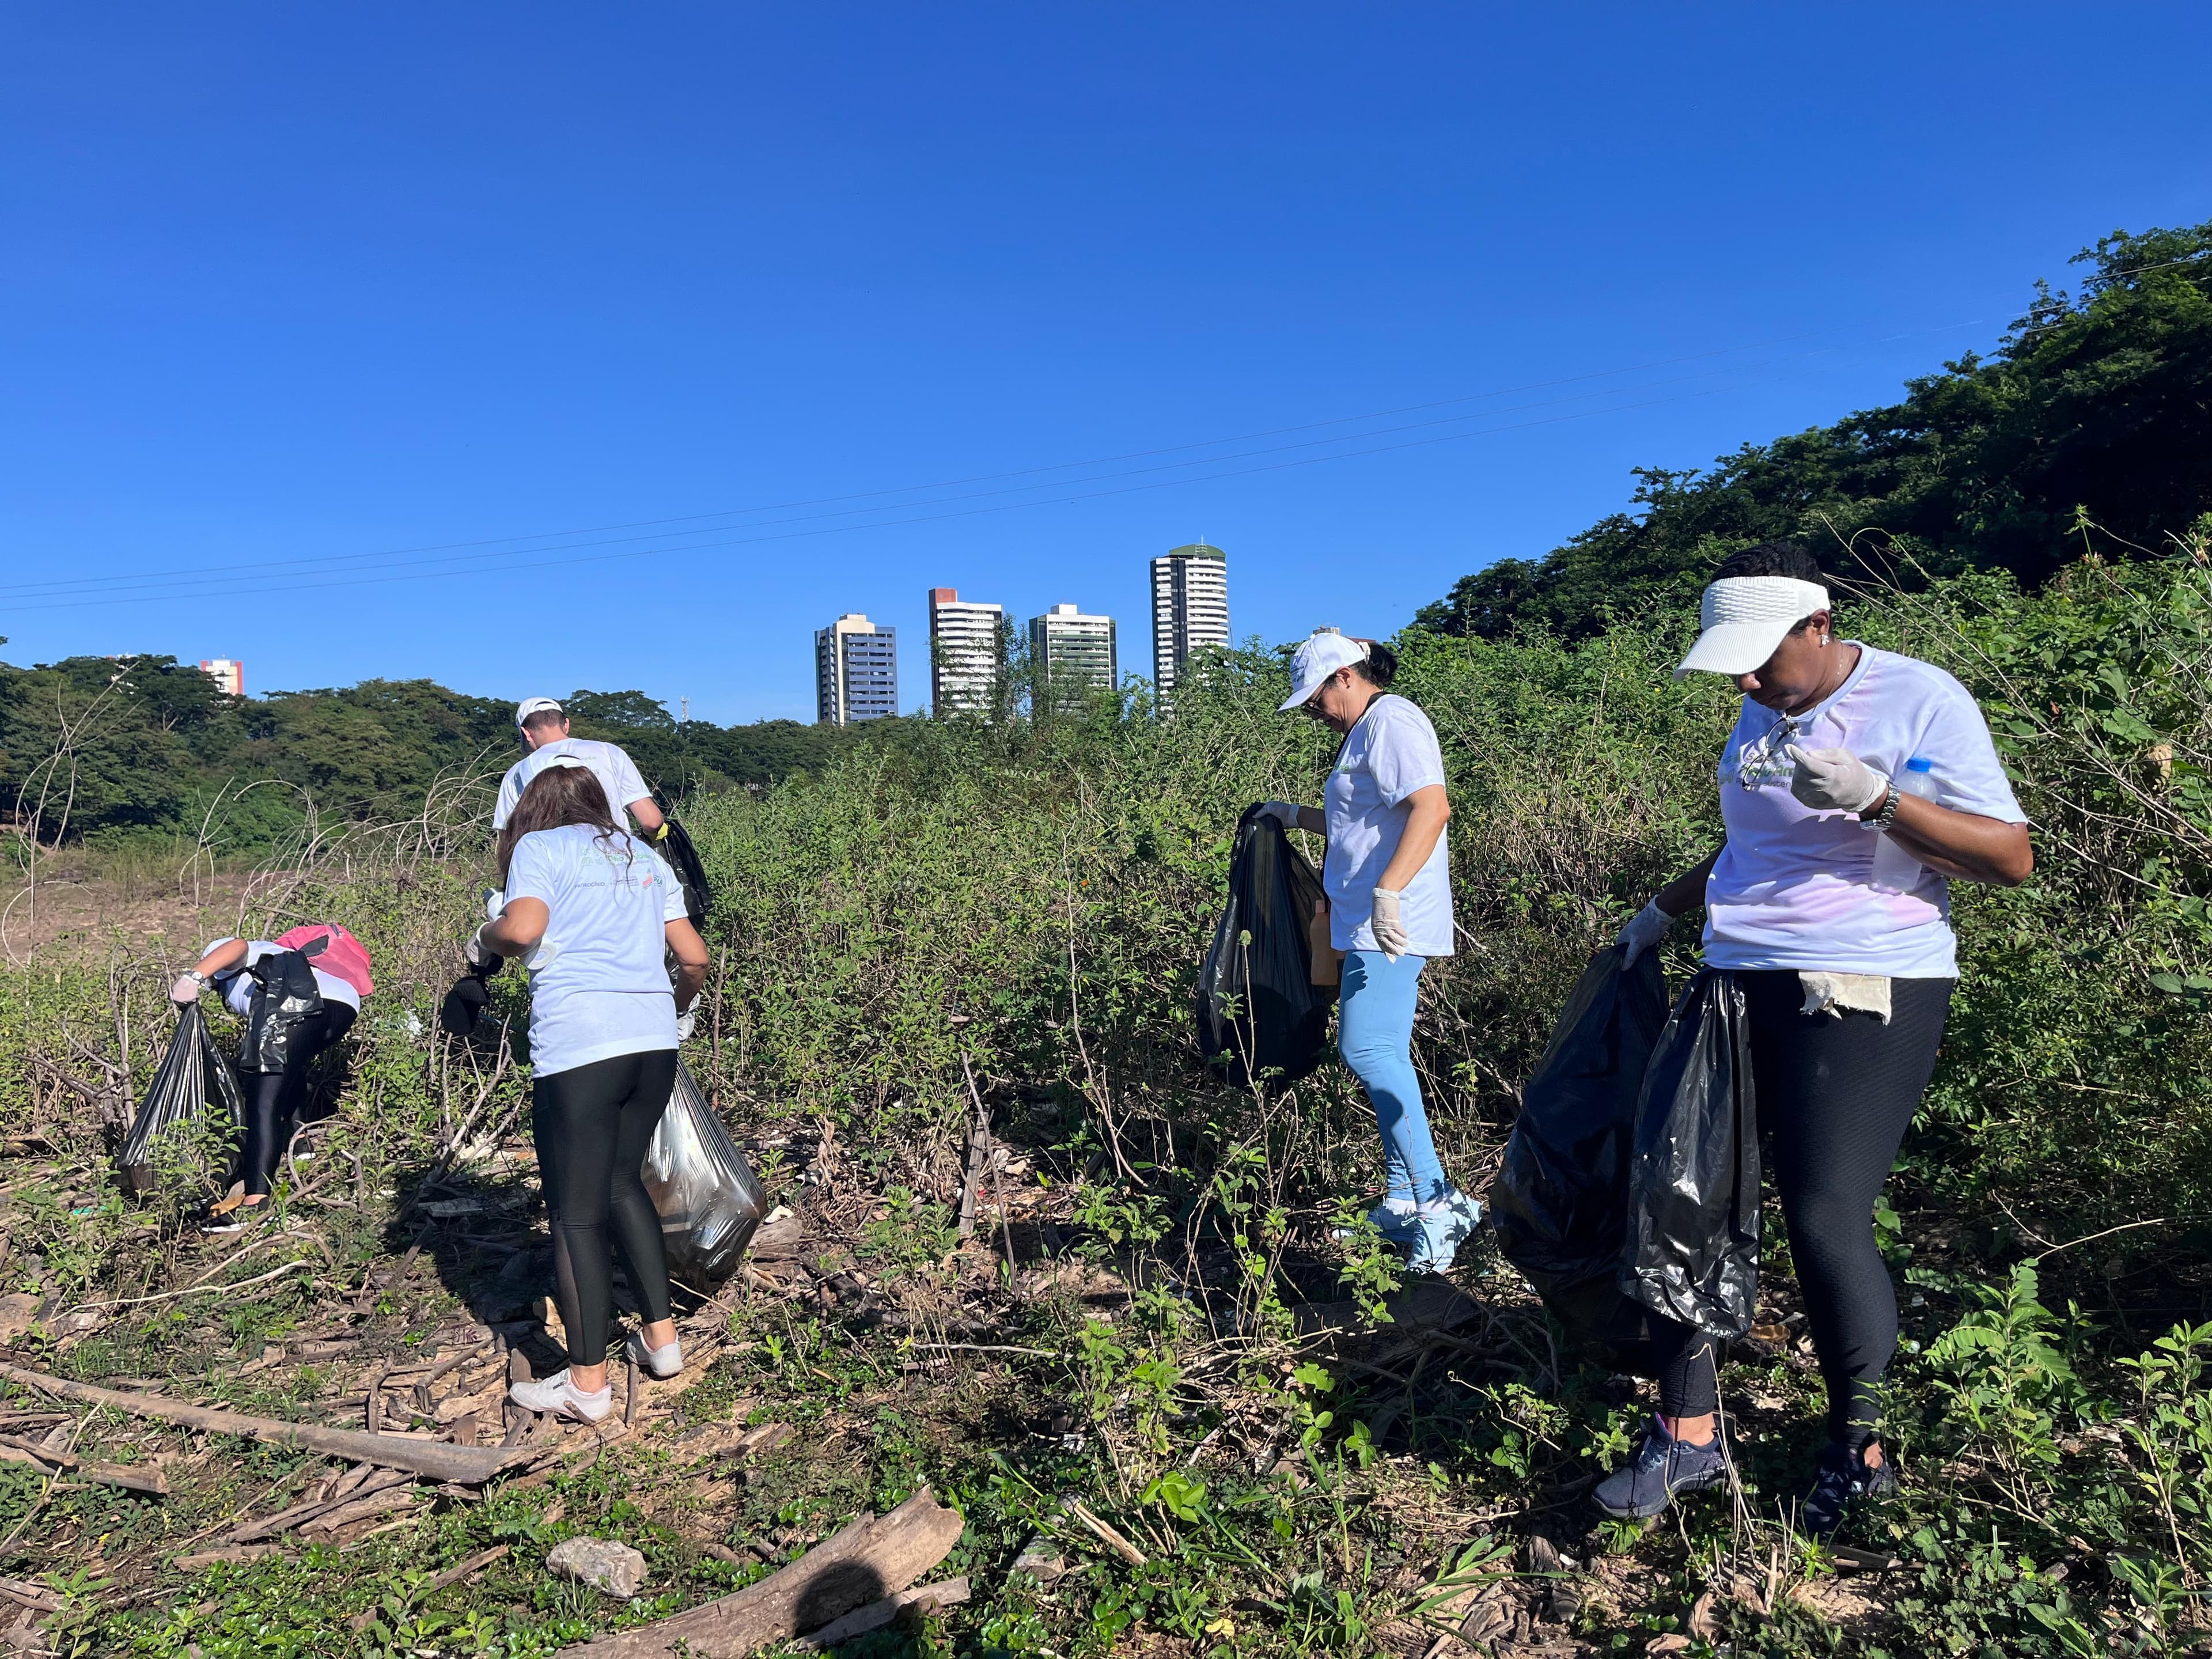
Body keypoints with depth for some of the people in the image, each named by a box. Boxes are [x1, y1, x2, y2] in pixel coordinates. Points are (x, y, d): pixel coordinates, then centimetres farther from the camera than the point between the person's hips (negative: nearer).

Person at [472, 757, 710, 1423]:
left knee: (576, 1213, 4)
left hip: (579, 1047, -6)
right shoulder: (645, 856, 21)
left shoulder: (540, 847, 6)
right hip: (654, 1041, 6)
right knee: (622, 1181, 23)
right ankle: (662, 1335, 26)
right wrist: (681, 1008, 35)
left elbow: (523, 926, -13)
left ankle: (587, 1383, 12)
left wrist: (484, 941, 9)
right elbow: (694, 955, 17)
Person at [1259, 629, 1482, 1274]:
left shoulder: (1391, 721, -10)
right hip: (1371, 927, 11)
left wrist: (1389, 891, -33)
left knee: (1367, 1050, -17)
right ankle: (1406, 1199, 18)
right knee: (1384, 1058, 11)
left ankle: (1437, 1200, -15)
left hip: (1393, 926, -11)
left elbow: (1432, 807, -25)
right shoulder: (1366, 733, 23)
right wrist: (1297, 816, 32)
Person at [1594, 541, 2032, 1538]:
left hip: (1865, 996, -6)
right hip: (1738, 984, 7)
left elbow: (2013, 860, -10)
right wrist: (1665, 909, 28)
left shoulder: (1920, 700, -6)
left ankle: (1858, 1453, 16)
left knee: (1826, 1220, -9)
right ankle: (1687, 1434, 13)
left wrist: (1875, 798, -22)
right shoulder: (1758, 718, 14)